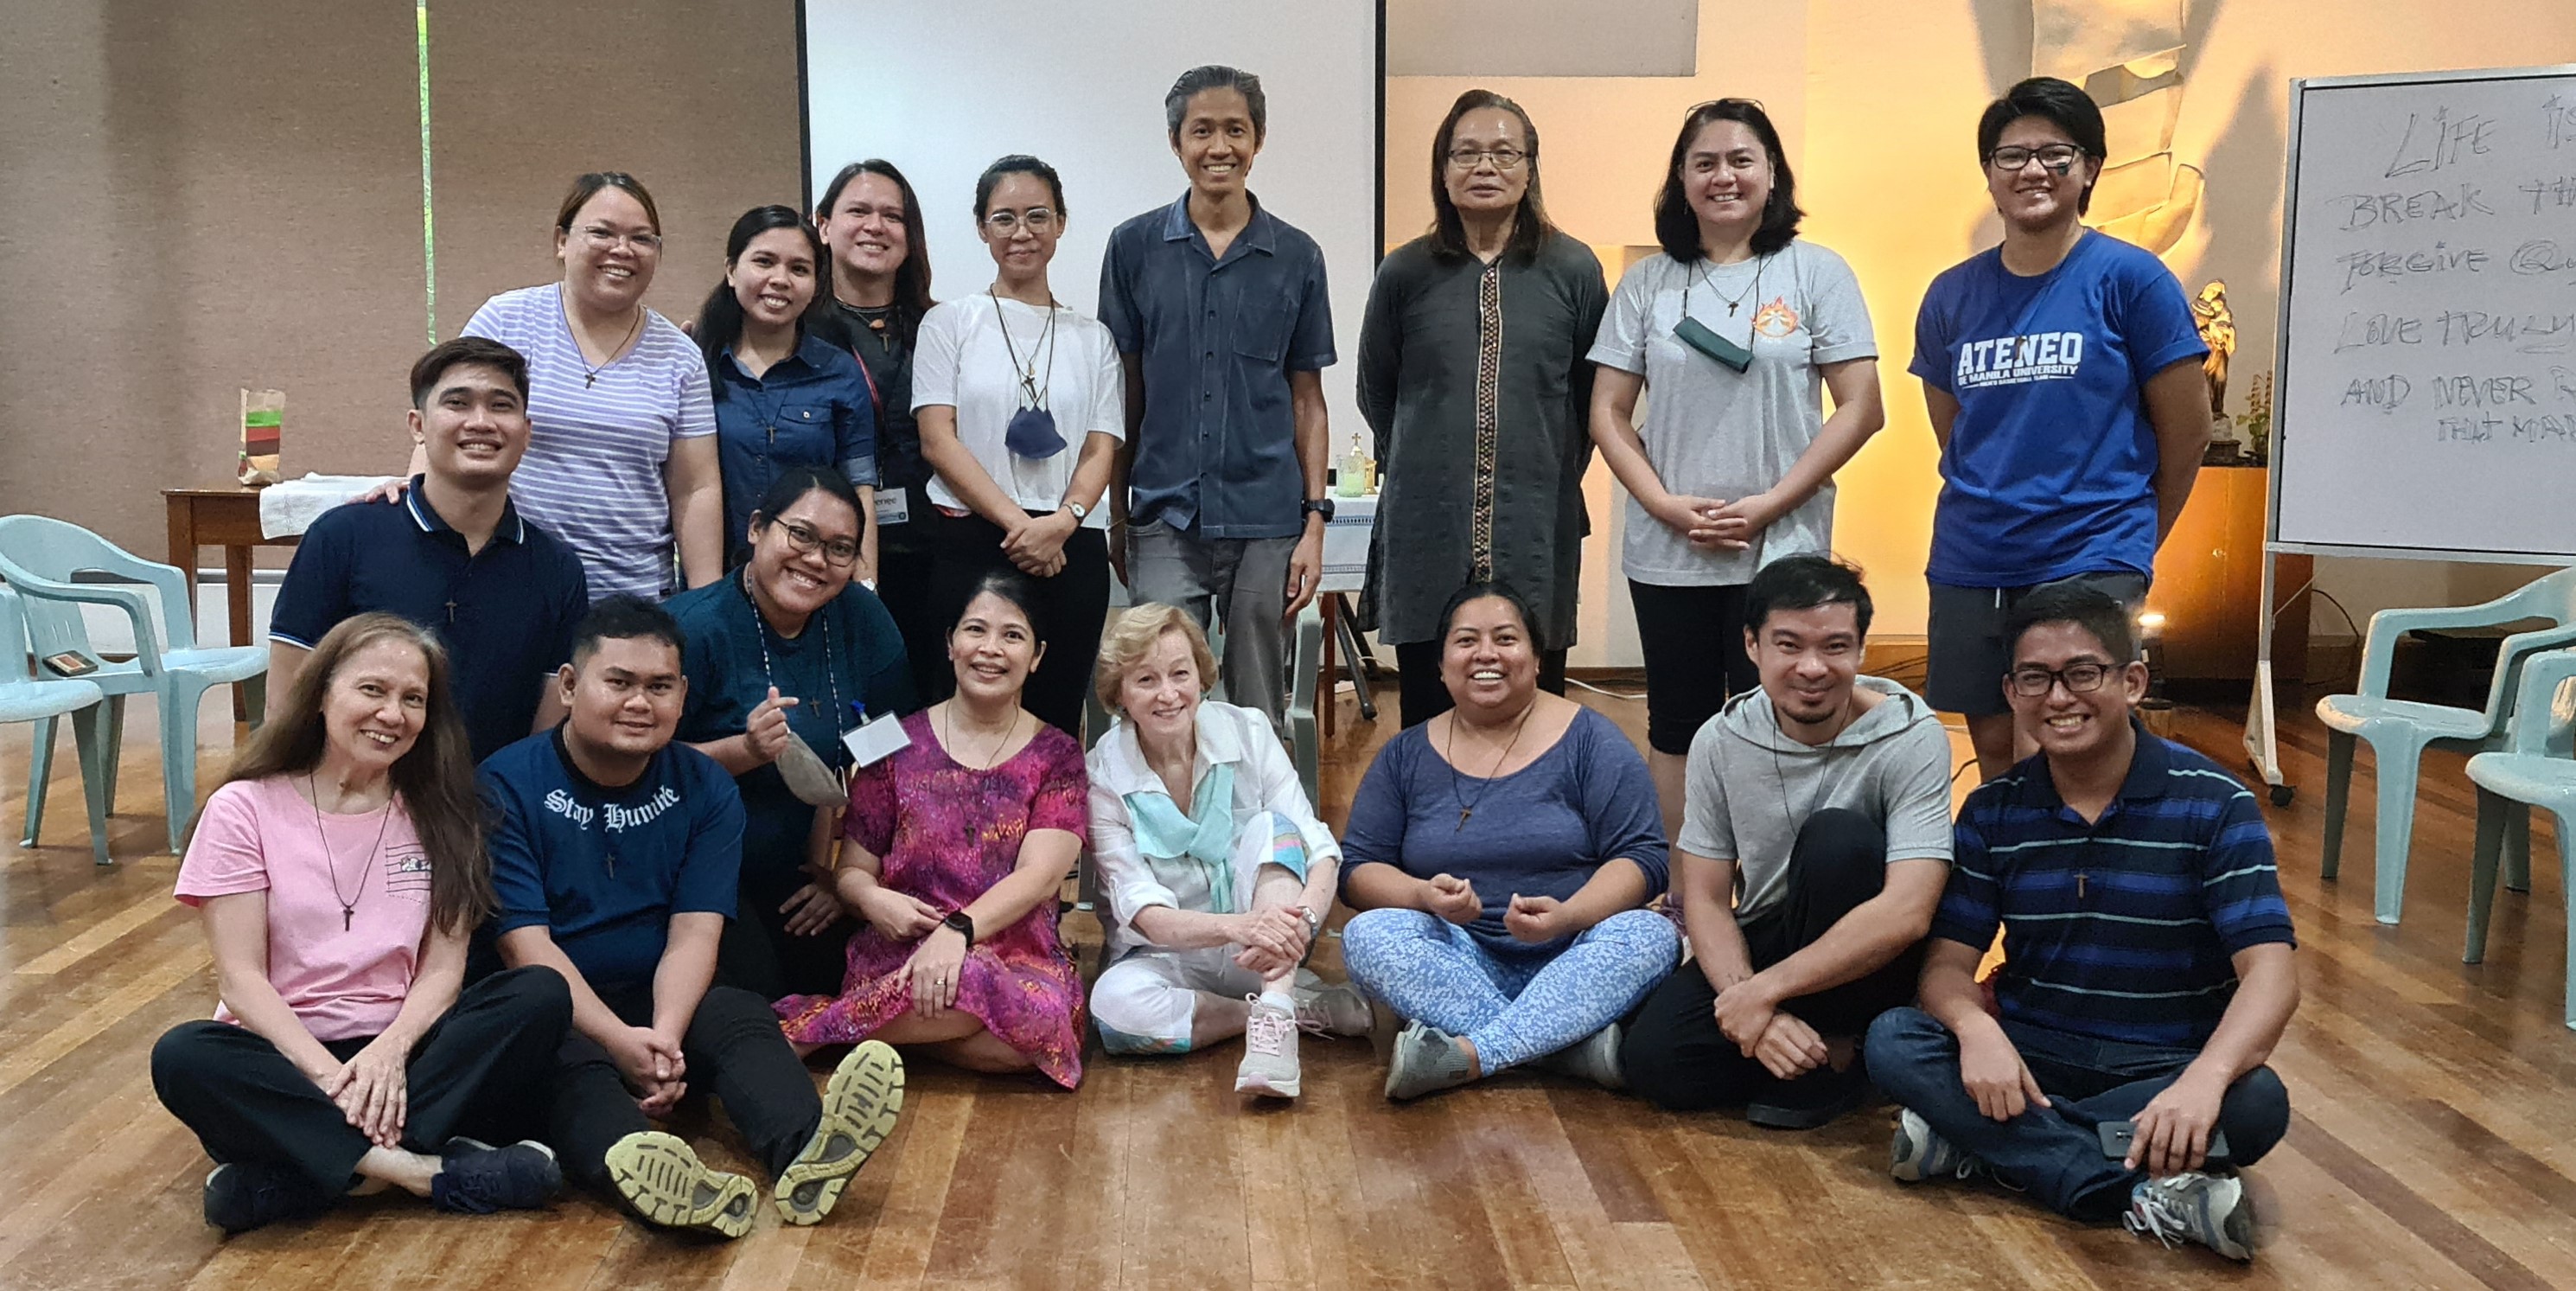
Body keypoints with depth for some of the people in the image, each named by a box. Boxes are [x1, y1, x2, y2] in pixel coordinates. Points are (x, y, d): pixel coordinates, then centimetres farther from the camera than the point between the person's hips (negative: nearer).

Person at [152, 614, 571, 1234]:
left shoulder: (436, 815, 7)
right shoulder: (245, 809, -1)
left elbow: (443, 968, -1)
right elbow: (241, 978, -8)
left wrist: (389, 1050, -22)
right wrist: (329, 1075, -23)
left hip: (399, 1050, 2)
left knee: (543, 996, -24)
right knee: (182, 1056, -33)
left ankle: (288, 1177, -29)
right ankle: (423, 1171, -34)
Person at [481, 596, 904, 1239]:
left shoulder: (706, 789, 3)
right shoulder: (507, 785, -6)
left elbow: (694, 933, -6)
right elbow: (525, 943, -14)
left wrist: (665, 1034, -26)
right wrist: (621, 1041, -27)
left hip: (662, 1002, 3)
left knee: (741, 1016, -27)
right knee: (568, 1058, -35)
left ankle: (806, 1154, -55)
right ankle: (642, 1174, -65)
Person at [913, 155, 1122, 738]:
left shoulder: (1092, 338, 15)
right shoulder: (950, 324, 8)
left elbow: (1101, 450, 8)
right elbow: (937, 440, -2)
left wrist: (1063, 522, -13)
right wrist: (1017, 522, -14)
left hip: (1071, 552, 2)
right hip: (972, 545, -2)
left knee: (1056, 723, 3)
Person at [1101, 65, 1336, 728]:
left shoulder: (1296, 257, 5)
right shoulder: (1135, 247, 4)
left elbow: (1306, 399, 7)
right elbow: (1123, 392, 6)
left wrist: (1315, 521, 1)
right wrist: (1118, 516, 5)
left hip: (1267, 523, 1)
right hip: (1165, 520, 0)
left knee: (1261, 717, 9)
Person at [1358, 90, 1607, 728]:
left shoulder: (1572, 270, 2)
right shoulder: (1406, 273, 3)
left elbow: (1592, 394, 9)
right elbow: (1376, 393, 14)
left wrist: (1552, 476, 10)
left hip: (1536, 533, 0)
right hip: (1427, 532, 0)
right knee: (1429, 722, 6)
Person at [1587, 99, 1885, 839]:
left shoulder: (1816, 273, 1)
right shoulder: (1646, 285, 7)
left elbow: (1861, 408, -3)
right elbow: (1608, 412, 5)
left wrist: (1768, 506, -12)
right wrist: (1666, 505, -9)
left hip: (1781, 549, -2)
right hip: (1665, 553, 2)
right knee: (1677, 733, 11)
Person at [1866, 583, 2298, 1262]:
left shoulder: (2213, 805, -10)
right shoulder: (1992, 812, 0)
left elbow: (2270, 971, -19)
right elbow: (1948, 963, -3)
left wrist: (2206, 1077, -40)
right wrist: (1975, 1027, -29)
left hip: (2161, 1071, -2)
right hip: (2025, 1060, 2)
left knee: (2257, 1103, -33)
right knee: (1891, 1042, -24)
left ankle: (1984, 1142, -24)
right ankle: (2148, 1193, -30)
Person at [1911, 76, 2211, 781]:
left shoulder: (2130, 278, -5)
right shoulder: (1952, 295, 8)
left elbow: (2187, 430, -1)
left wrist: (2132, 536, 7)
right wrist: (1992, 515, 13)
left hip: (2090, 568, -4)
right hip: (1968, 567, 4)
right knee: (1994, 747, 13)